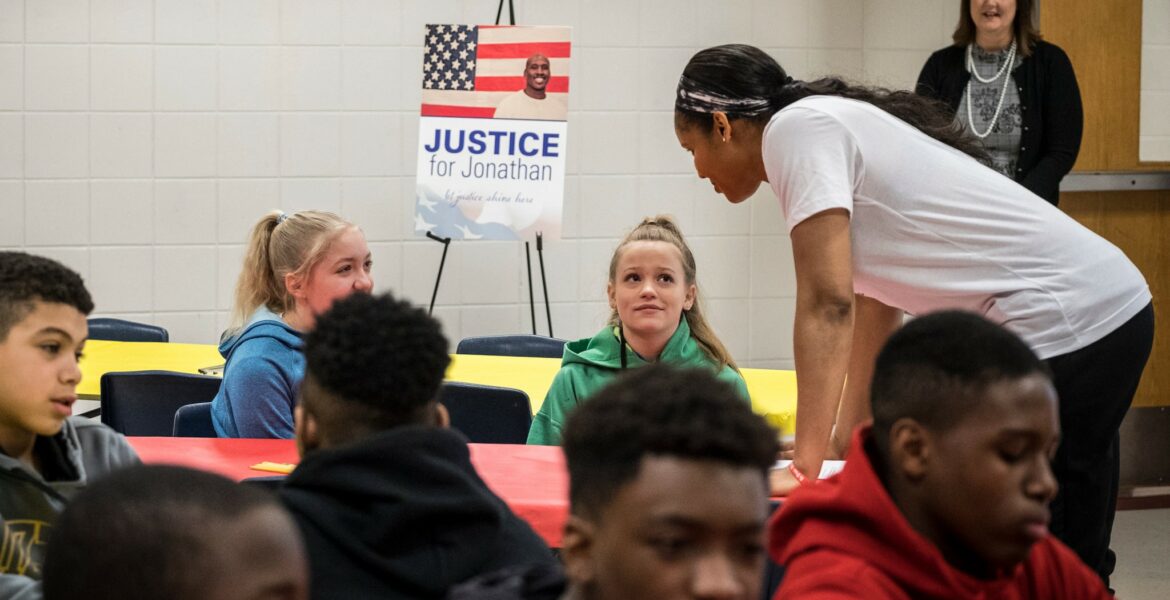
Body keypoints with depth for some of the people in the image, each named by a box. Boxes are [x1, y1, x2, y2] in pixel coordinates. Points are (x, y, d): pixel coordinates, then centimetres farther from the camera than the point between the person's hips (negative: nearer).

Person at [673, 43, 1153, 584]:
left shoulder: (796, 129, -10)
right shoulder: (837, 127, 18)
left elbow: (827, 302, -18)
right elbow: (872, 307, 25)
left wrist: (804, 468, -17)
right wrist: (847, 440, 27)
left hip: (1064, 328, -10)